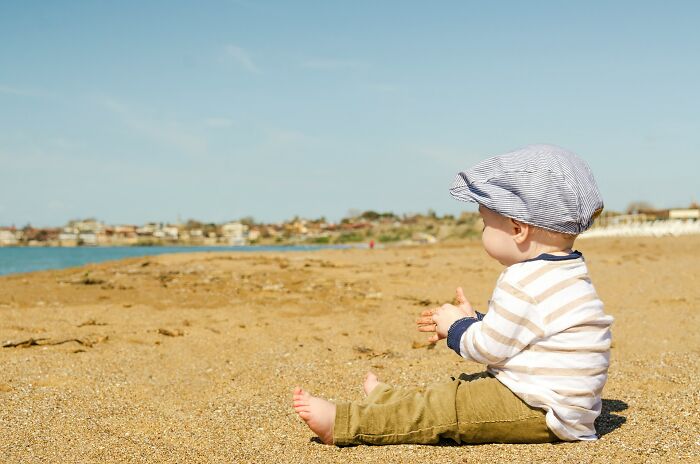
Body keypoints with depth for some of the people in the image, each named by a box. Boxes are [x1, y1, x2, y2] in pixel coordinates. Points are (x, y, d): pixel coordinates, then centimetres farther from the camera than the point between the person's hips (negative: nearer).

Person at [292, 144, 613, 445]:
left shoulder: (524, 283, -22)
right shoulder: (560, 273, 13)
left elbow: (488, 348, -16)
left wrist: (457, 327, 2)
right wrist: (472, 321, 23)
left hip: (540, 414, -11)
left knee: (446, 407, -10)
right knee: (461, 388, 18)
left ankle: (342, 423, -9)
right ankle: (383, 400, 32)